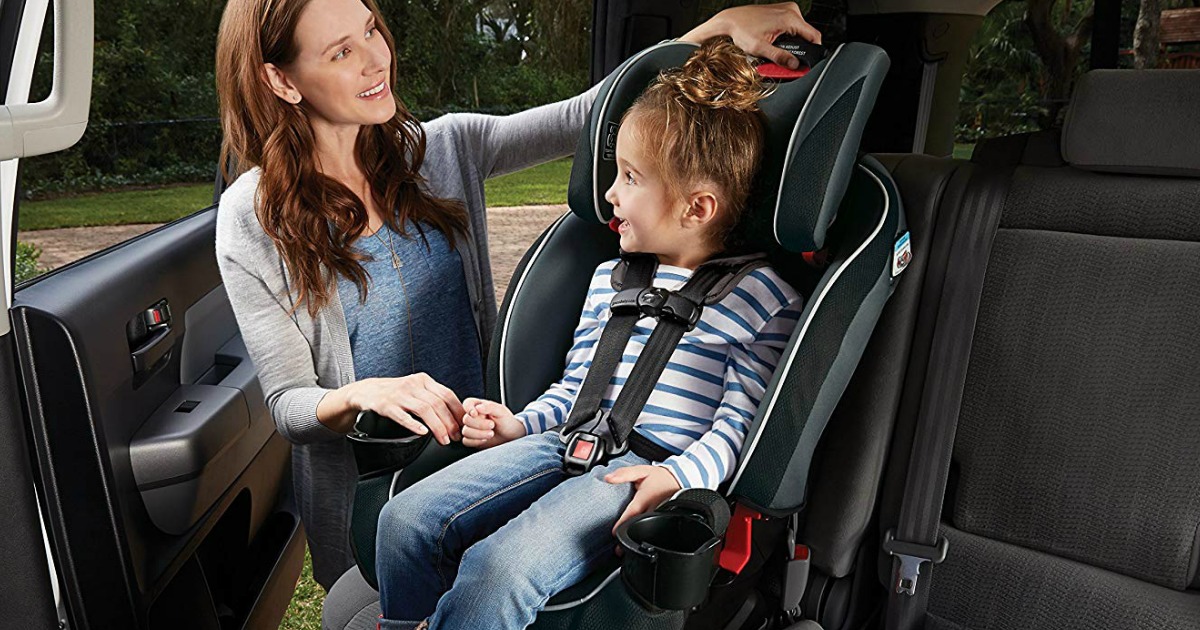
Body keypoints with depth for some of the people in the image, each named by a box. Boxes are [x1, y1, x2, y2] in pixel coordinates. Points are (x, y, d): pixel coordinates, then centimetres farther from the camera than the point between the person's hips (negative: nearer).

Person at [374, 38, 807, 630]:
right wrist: (523, 424, 8)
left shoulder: (759, 298, -1)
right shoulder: (610, 278, 19)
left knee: (496, 567, -28)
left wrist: (680, 478, -21)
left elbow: (741, 419, -6)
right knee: (406, 517, -7)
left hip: (648, 469, -6)